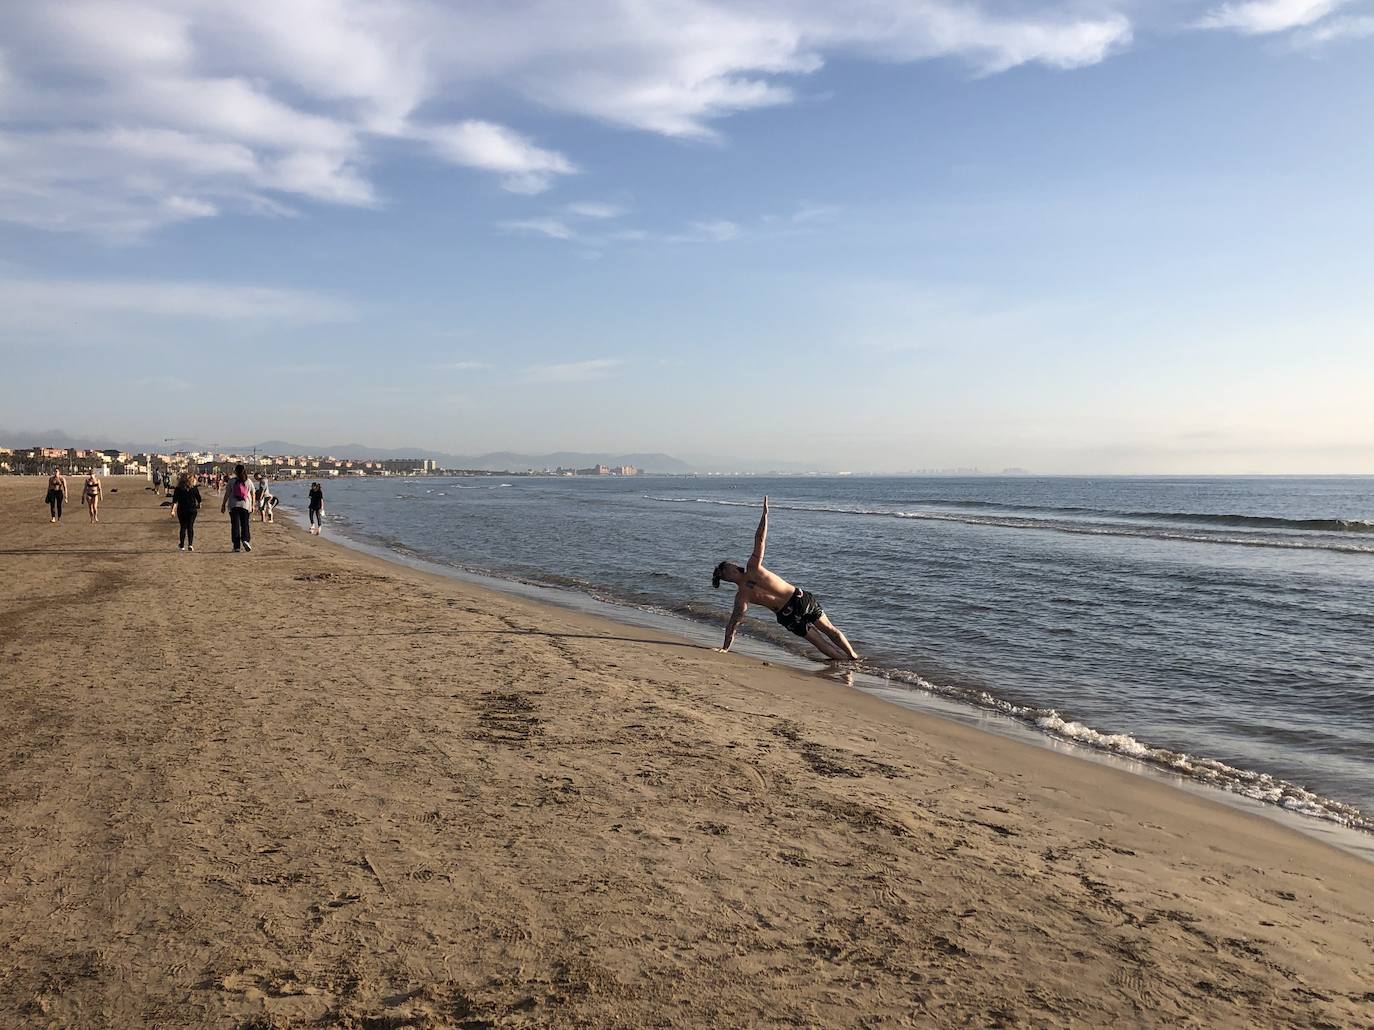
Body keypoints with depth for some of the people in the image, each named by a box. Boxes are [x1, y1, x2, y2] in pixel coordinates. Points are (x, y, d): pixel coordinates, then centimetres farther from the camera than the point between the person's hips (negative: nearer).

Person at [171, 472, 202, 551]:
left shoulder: (178, 489, -5)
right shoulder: (194, 488, -4)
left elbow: (174, 501, -9)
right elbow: (199, 499, 5)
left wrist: (173, 510, -9)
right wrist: (199, 506, 22)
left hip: (182, 511, 0)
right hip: (192, 510, 0)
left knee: (183, 527, 9)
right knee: (190, 527, 4)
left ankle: (182, 545, 14)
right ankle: (190, 544, -6)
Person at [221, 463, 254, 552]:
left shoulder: (231, 481, 0)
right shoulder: (248, 482, 5)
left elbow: (227, 494, 0)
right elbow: (253, 494, 7)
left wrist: (223, 505, 7)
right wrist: (253, 505, 15)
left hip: (233, 505, -1)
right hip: (245, 505, 1)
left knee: (235, 525, 2)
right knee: (245, 524, 8)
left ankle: (236, 546, 0)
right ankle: (245, 539, -17)